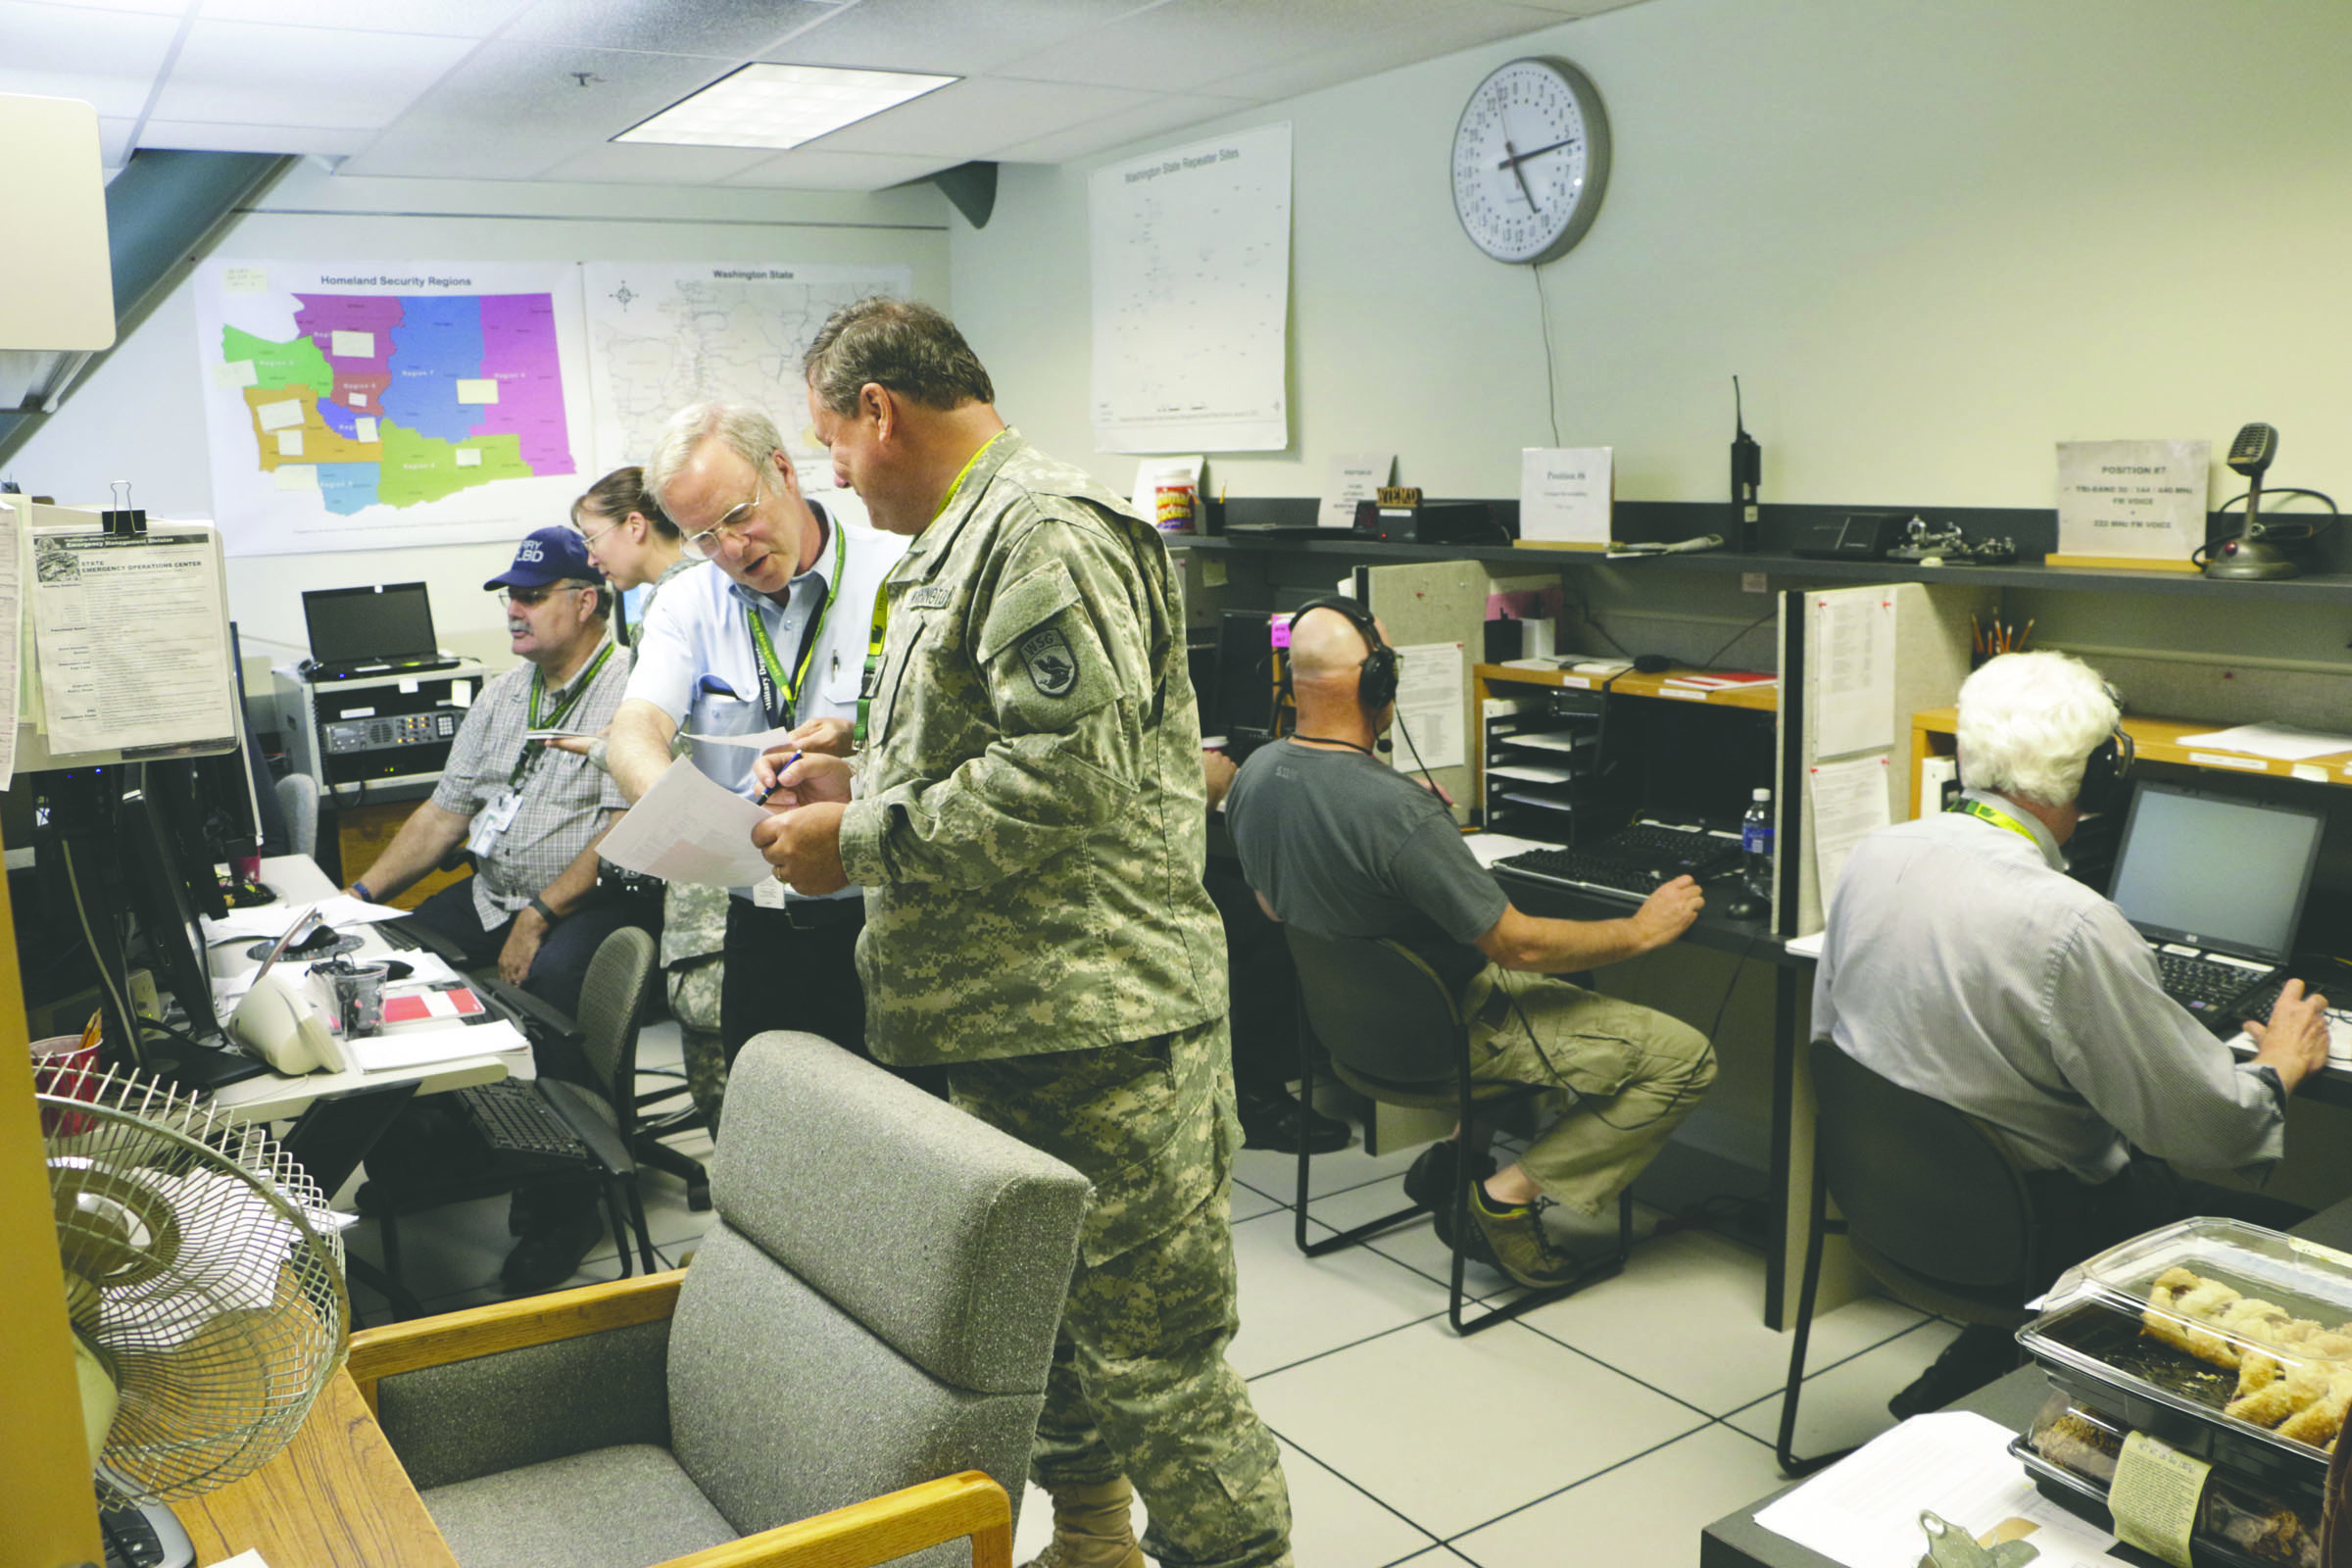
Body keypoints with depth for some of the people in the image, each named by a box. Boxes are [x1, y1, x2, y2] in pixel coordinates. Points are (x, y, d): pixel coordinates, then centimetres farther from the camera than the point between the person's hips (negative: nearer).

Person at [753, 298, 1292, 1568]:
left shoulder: (1048, 531, -14)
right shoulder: (965, 539, 19)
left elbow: (1068, 773, -24)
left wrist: (859, 843, -16)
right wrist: (853, 781, 11)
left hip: (1099, 1027, -11)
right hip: (1007, 1011, 11)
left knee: (1149, 1356, -2)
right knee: (1045, 1321, 22)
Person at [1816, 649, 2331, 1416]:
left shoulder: (1870, 856, -6)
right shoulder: (2071, 926, -27)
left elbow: (1827, 1028, 8)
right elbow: (2213, 1124, -17)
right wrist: (2282, 1064, 3)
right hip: (2034, 1228, -7)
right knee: (2297, 1235, 8)